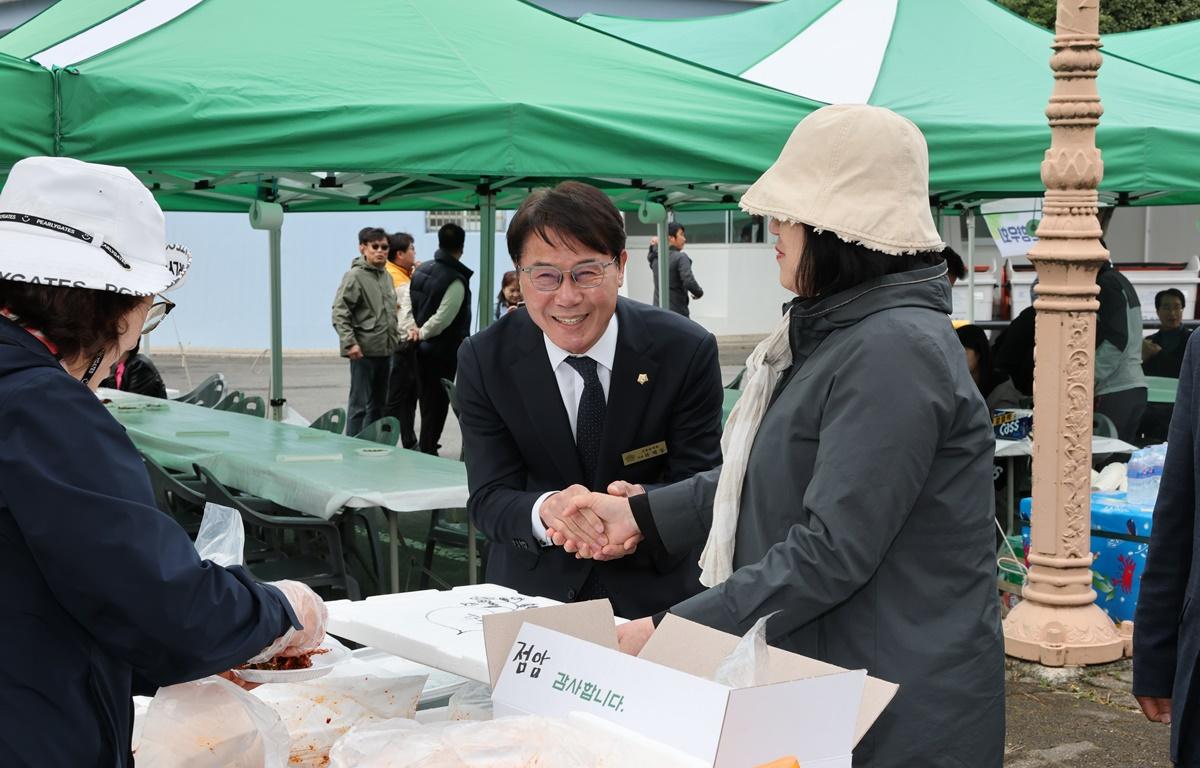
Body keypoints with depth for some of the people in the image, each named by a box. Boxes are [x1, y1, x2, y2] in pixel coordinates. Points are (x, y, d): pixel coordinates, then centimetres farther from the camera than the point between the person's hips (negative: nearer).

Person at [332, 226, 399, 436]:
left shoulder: (386, 276, 14)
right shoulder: (355, 276, -10)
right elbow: (340, 312, -15)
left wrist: (396, 337, 17)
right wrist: (349, 342, -23)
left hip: (385, 351, 8)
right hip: (364, 351, -8)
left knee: (378, 405, 14)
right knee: (359, 405, -4)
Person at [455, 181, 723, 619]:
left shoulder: (686, 351, -11)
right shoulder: (485, 361, -7)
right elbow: (488, 499, -9)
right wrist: (546, 511, -31)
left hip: (653, 592, -1)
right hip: (533, 589, 1)